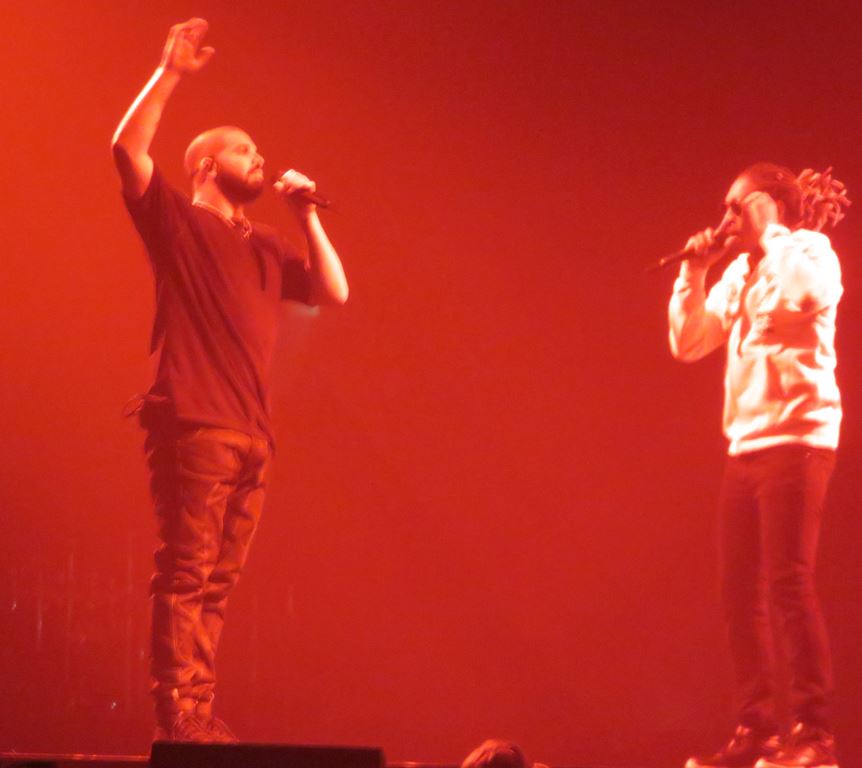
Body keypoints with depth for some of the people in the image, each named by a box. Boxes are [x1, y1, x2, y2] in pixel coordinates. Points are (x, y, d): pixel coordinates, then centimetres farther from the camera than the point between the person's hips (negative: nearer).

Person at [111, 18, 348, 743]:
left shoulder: (266, 247, 24)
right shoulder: (178, 222, 5)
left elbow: (335, 291, 18)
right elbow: (129, 149, -9)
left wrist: (307, 214, 15)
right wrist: (170, 74, -12)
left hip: (251, 434, 7)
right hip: (194, 425, -7)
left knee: (218, 581, 5)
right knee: (185, 574, -11)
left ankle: (198, 711, 6)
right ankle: (177, 712, -13)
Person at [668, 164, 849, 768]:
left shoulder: (809, 250, -1)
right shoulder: (738, 273, 18)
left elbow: (812, 295, -24)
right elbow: (688, 343, 16)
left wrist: (769, 233, -12)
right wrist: (694, 271, 6)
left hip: (796, 436, -8)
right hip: (746, 443, 8)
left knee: (790, 587, -14)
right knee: (742, 595, 5)